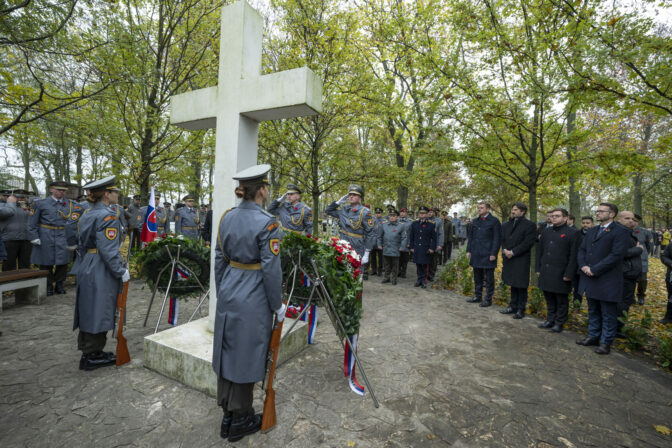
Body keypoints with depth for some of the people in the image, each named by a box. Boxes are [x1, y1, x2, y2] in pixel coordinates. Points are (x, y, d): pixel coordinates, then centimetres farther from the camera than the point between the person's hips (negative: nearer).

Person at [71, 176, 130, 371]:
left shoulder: (86, 215, 11)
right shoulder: (107, 216, -18)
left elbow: (81, 244, 17)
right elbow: (109, 250, -22)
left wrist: (87, 263, 23)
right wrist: (121, 272, -16)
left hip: (86, 268, 10)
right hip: (101, 271, -10)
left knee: (88, 310, 17)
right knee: (98, 311, 1)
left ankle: (87, 350, 30)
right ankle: (91, 356, 12)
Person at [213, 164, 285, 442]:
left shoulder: (226, 217, 3)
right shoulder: (266, 223, -18)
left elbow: (219, 259, 9)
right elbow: (271, 269, -18)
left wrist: (222, 293, 19)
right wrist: (278, 306, -6)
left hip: (229, 294, 7)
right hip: (253, 299, -7)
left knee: (227, 352, 18)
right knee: (247, 356, 9)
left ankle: (227, 415, 37)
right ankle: (240, 421, 29)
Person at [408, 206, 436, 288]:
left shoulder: (431, 224, -1)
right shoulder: (414, 224, 7)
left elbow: (434, 238, 1)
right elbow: (411, 236, 11)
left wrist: (432, 248, -5)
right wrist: (411, 247, 6)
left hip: (426, 250, -2)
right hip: (416, 249, 2)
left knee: (425, 265, 3)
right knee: (418, 265, 8)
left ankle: (424, 281, 14)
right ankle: (419, 279, 21)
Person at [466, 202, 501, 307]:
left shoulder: (494, 221, -5)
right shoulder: (475, 221, 13)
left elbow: (497, 239, -8)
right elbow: (470, 237, 15)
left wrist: (493, 254, -14)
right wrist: (469, 250, 8)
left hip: (488, 255, -6)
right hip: (476, 255, 6)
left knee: (489, 278, 4)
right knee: (477, 277, 15)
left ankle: (488, 299, 13)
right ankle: (478, 296, 26)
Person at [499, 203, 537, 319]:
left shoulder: (530, 225, -6)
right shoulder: (506, 225, 13)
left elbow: (528, 243, -13)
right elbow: (503, 240, 13)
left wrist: (513, 252, -16)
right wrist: (505, 251, -5)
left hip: (521, 260, -6)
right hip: (508, 259, 6)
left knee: (521, 286, 2)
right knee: (513, 284, 16)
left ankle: (521, 309, 13)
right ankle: (513, 306, 27)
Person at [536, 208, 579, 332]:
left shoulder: (573, 232, -5)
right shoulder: (546, 232, 12)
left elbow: (574, 255, -9)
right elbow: (539, 251, 16)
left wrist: (569, 274, -13)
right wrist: (538, 268, 11)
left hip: (561, 273, -5)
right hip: (546, 273, 5)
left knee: (561, 300, 6)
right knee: (549, 298, 14)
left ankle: (559, 323, 19)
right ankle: (550, 320, 27)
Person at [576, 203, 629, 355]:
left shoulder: (620, 231, -9)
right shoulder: (592, 231, 14)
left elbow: (616, 255, -18)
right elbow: (582, 249, 12)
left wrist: (594, 270, -18)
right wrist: (583, 265, -6)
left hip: (607, 281, -7)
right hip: (590, 279, 7)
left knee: (608, 314, 6)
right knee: (593, 311, 18)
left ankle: (606, 342, 18)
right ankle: (593, 336, 30)